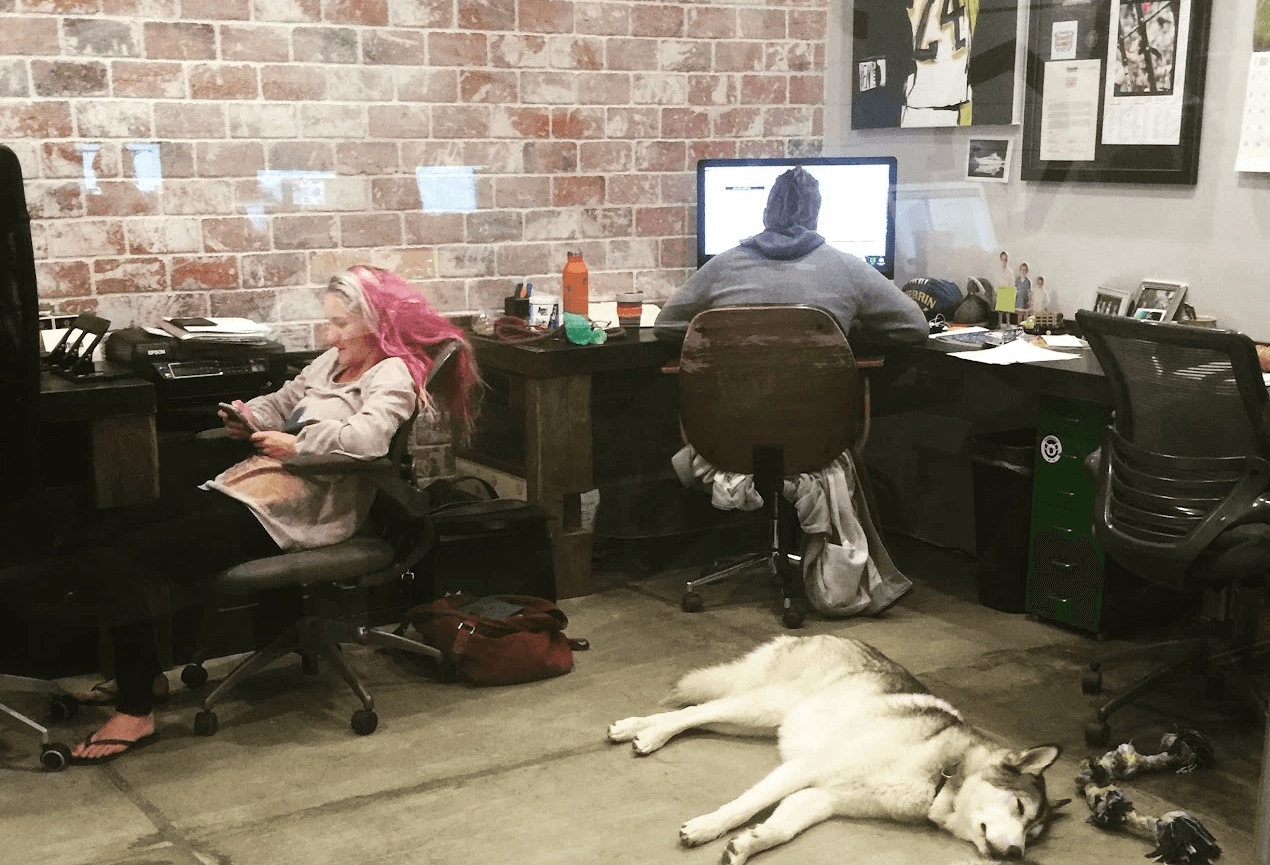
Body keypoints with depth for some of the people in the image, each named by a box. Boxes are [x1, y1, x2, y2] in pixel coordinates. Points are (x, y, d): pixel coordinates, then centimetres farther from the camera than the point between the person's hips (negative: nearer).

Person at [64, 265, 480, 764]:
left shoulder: (392, 375, -5)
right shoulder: (332, 362, 22)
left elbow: (366, 437, -23)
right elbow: (280, 403, 30)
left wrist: (296, 445, -13)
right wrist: (249, 420, 9)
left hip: (289, 509, -10)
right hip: (246, 483, 10)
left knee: (120, 558, -18)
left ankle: (136, 713, -11)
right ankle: (136, 673, 11)